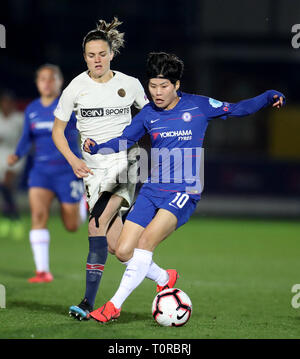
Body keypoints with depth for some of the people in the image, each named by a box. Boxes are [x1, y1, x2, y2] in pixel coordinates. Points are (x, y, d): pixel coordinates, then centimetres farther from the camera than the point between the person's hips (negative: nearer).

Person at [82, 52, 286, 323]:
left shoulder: (198, 106, -1)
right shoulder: (148, 114, 7)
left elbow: (238, 109, 7)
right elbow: (124, 140, 15)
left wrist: (270, 97, -8)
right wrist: (96, 147, -3)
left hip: (184, 192, -4)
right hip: (152, 190, 5)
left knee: (146, 240, -25)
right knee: (123, 252, -4)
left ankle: (115, 305, -18)